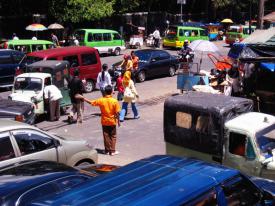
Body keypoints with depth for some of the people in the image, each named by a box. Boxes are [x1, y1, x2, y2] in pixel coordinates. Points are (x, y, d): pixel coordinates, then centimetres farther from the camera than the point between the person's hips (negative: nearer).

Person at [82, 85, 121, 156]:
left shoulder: (101, 100, -9)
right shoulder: (115, 101, -14)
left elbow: (91, 102, -1)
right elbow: (117, 113, -13)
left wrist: (83, 98, 10)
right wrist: (118, 121, -1)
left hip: (104, 122, 2)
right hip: (112, 122, -2)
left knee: (106, 136, 12)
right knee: (113, 136, 9)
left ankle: (107, 150, 18)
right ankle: (112, 151, 10)